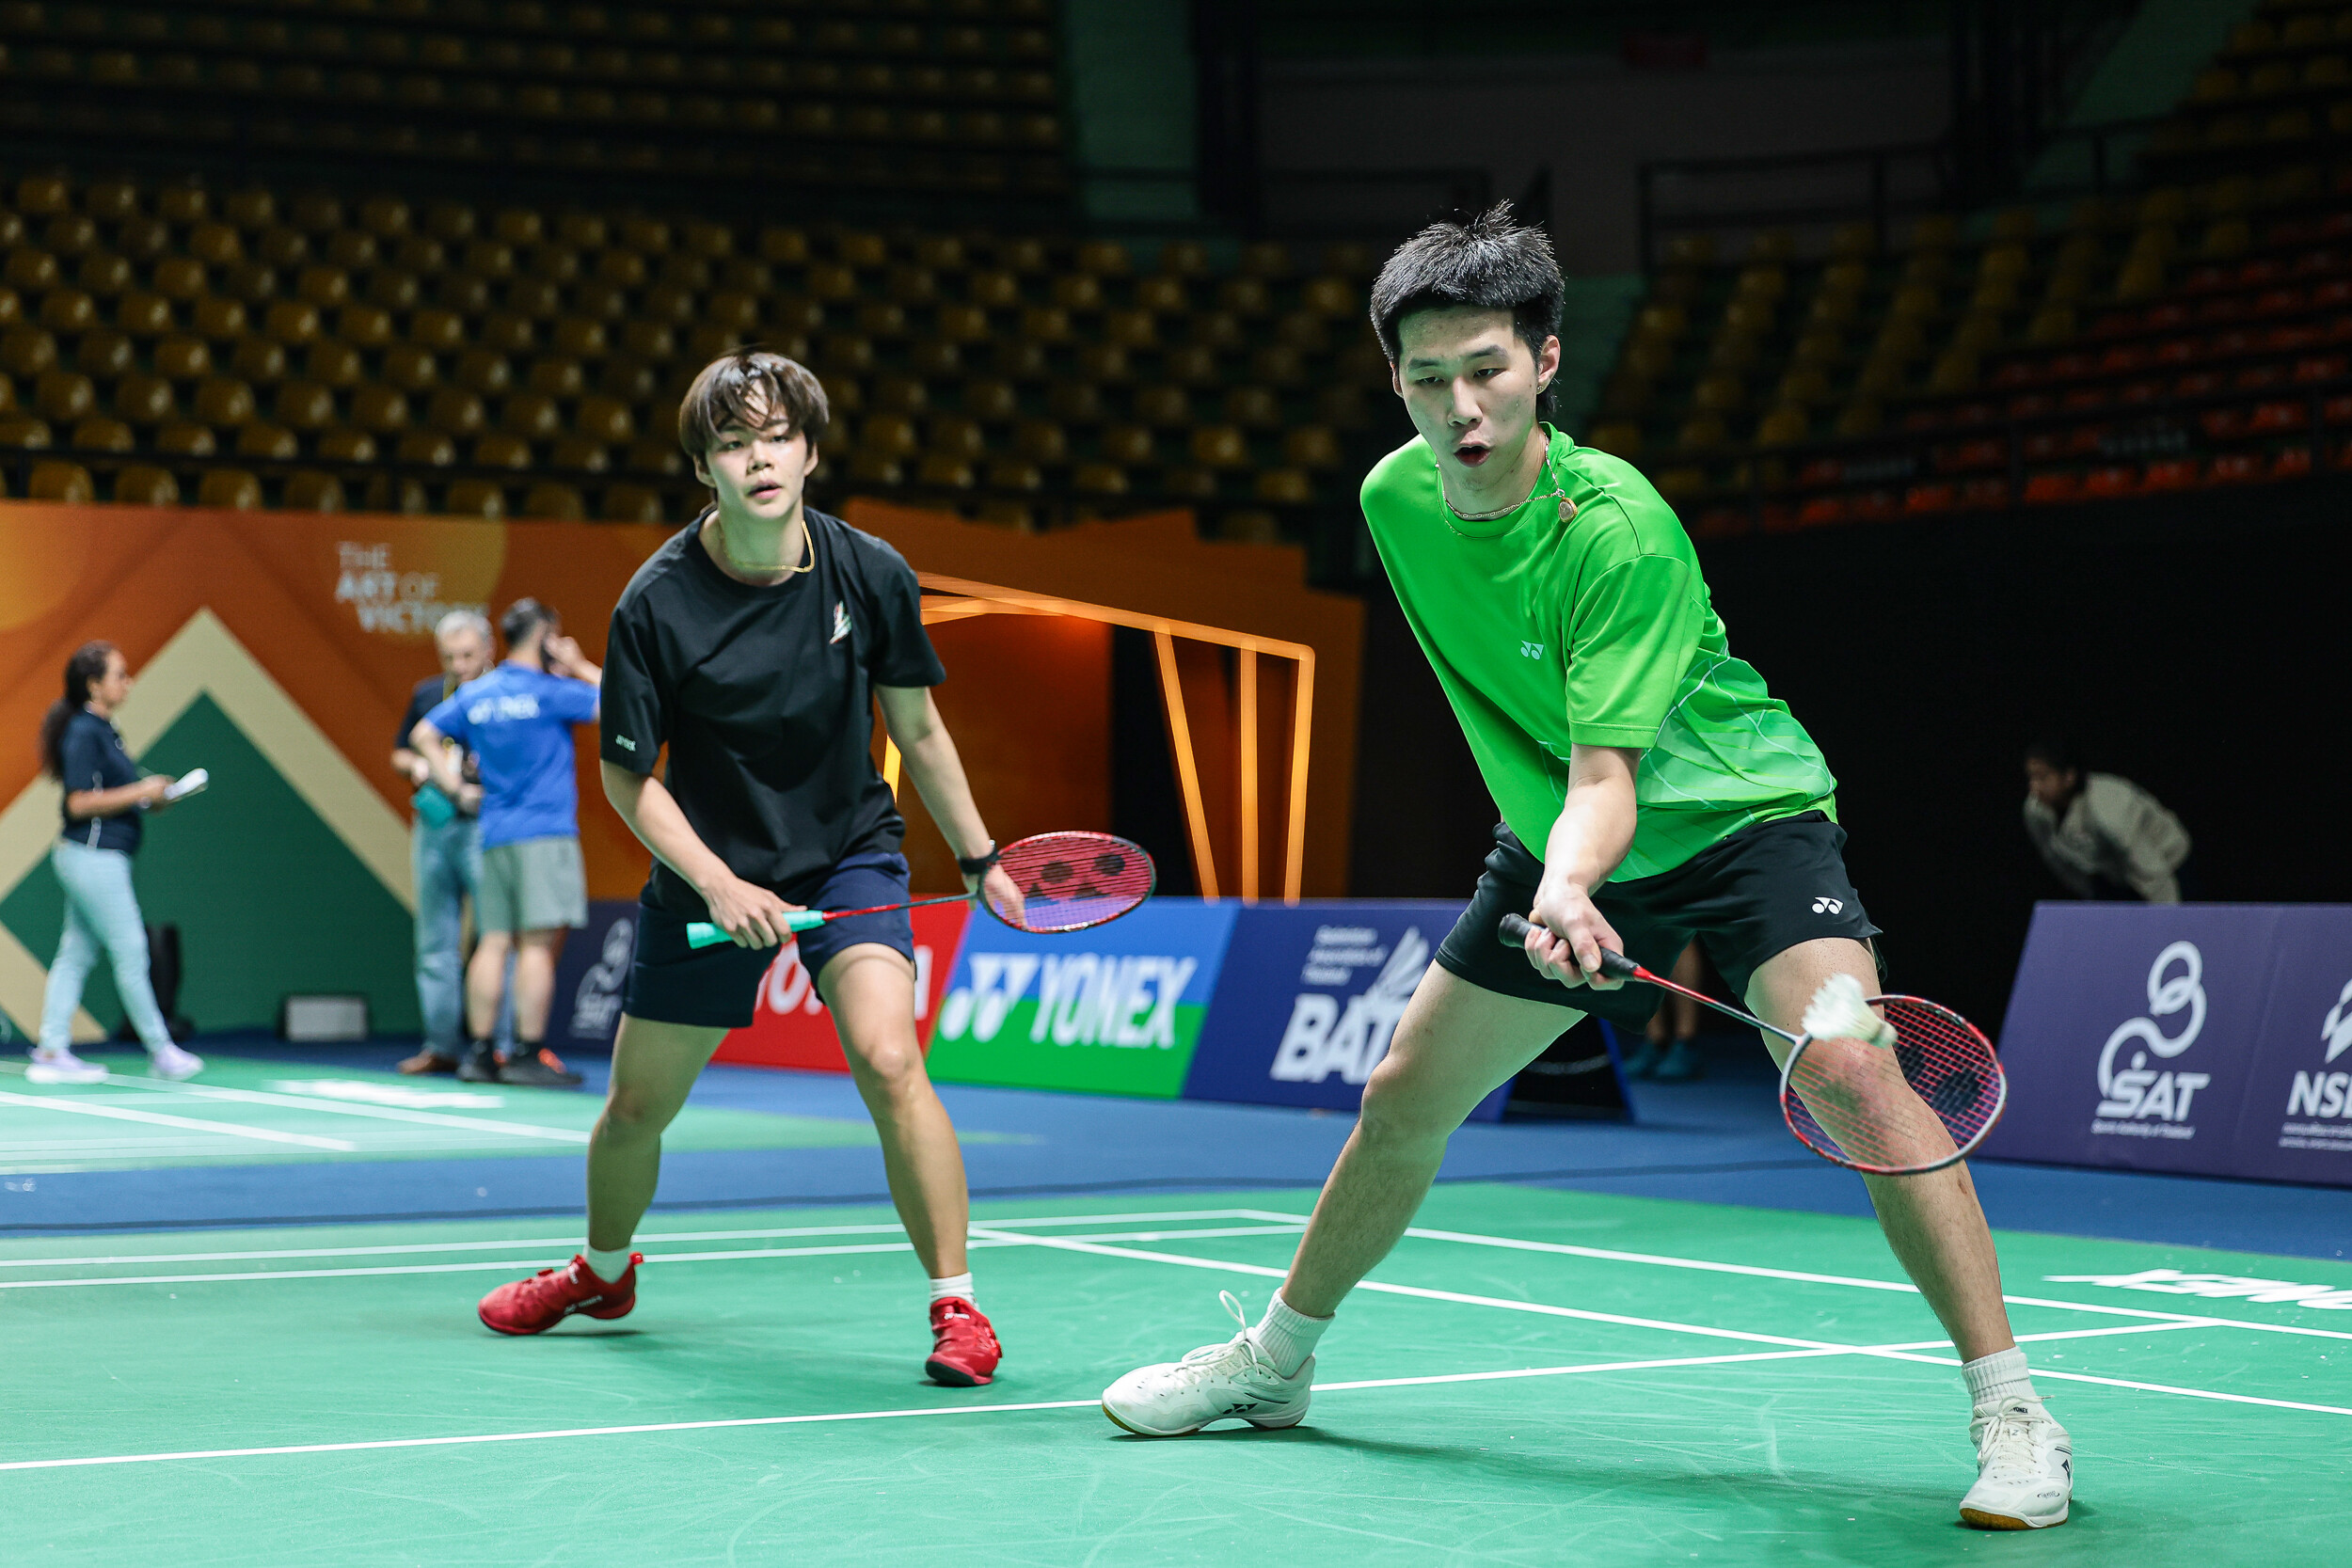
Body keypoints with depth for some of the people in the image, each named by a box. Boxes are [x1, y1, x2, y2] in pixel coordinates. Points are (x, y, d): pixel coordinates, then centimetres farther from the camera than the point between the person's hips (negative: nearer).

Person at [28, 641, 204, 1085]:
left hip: (98, 860, 10)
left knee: (76, 954, 9)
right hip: (93, 855, -10)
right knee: (130, 952, -3)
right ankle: (161, 1050, 5)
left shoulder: (102, 729, 14)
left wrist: (153, 796, 7)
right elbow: (80, 802, -20)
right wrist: (141, 791, -17)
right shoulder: (83, 733, -15)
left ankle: (51, 1053, 11)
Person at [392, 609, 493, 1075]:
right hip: (432, 825, 6)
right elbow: (399, 754, 22)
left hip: (483, 825, -6)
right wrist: (416, 766, 1)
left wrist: (484, 793, -19)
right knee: (435, 943, 9)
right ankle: (440, 1045, 15)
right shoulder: (427, 695, 13)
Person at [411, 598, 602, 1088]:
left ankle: (479, 1053, 6)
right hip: (543, 833, -7)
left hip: (493, 835, 7)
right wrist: (580, 667, 5)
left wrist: (455, 786, 18)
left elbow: (424, 736, 21)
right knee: (538, 943, -7)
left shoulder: (473, 695, 12)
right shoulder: (550, 691, -7)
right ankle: (528, 1054, -10)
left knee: (494, 943, 7)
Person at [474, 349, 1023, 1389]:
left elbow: (917, 730, 2)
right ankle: (603, 1272, 42)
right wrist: (718, 884, -20)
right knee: (636, 1108, 10)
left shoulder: (870, 575, -13)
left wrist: (979, 858, 7)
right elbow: (625, 774, -9)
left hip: (849, 852, 0)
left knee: (887, 1060, -25)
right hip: (706, 876, 1)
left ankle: (957, 1307, -13)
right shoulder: (656, 604, -18)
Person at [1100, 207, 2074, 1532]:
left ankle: (2010, 1414, -23)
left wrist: (1569, 886, -53)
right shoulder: (1397, 497, -9)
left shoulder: (1620, 534, -29)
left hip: (1739, 813, -6)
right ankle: (1276, 1360, 30)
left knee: (1848, 1070, -29)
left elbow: (1605, 773, -33)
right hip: (1560, 841, 6)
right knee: (1405, 1098, 8)